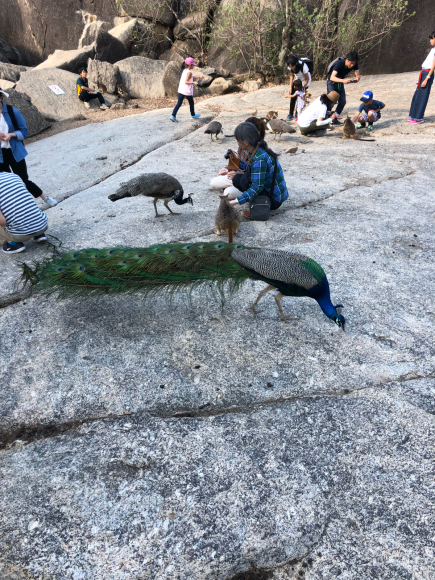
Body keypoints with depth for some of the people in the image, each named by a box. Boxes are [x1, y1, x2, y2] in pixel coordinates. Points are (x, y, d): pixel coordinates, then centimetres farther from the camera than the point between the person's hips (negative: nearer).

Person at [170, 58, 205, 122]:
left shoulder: (184, 70, 12)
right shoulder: (189, 72, -15)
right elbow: (186, 82, -22)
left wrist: (199, 76, 31)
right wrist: (193, 82, -28)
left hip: (181, 90, 7)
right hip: (187, 91, -7)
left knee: (179, 103, 3)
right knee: (191, 103, 15)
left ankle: (173, 115, -9)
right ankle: (193, 115, 33)